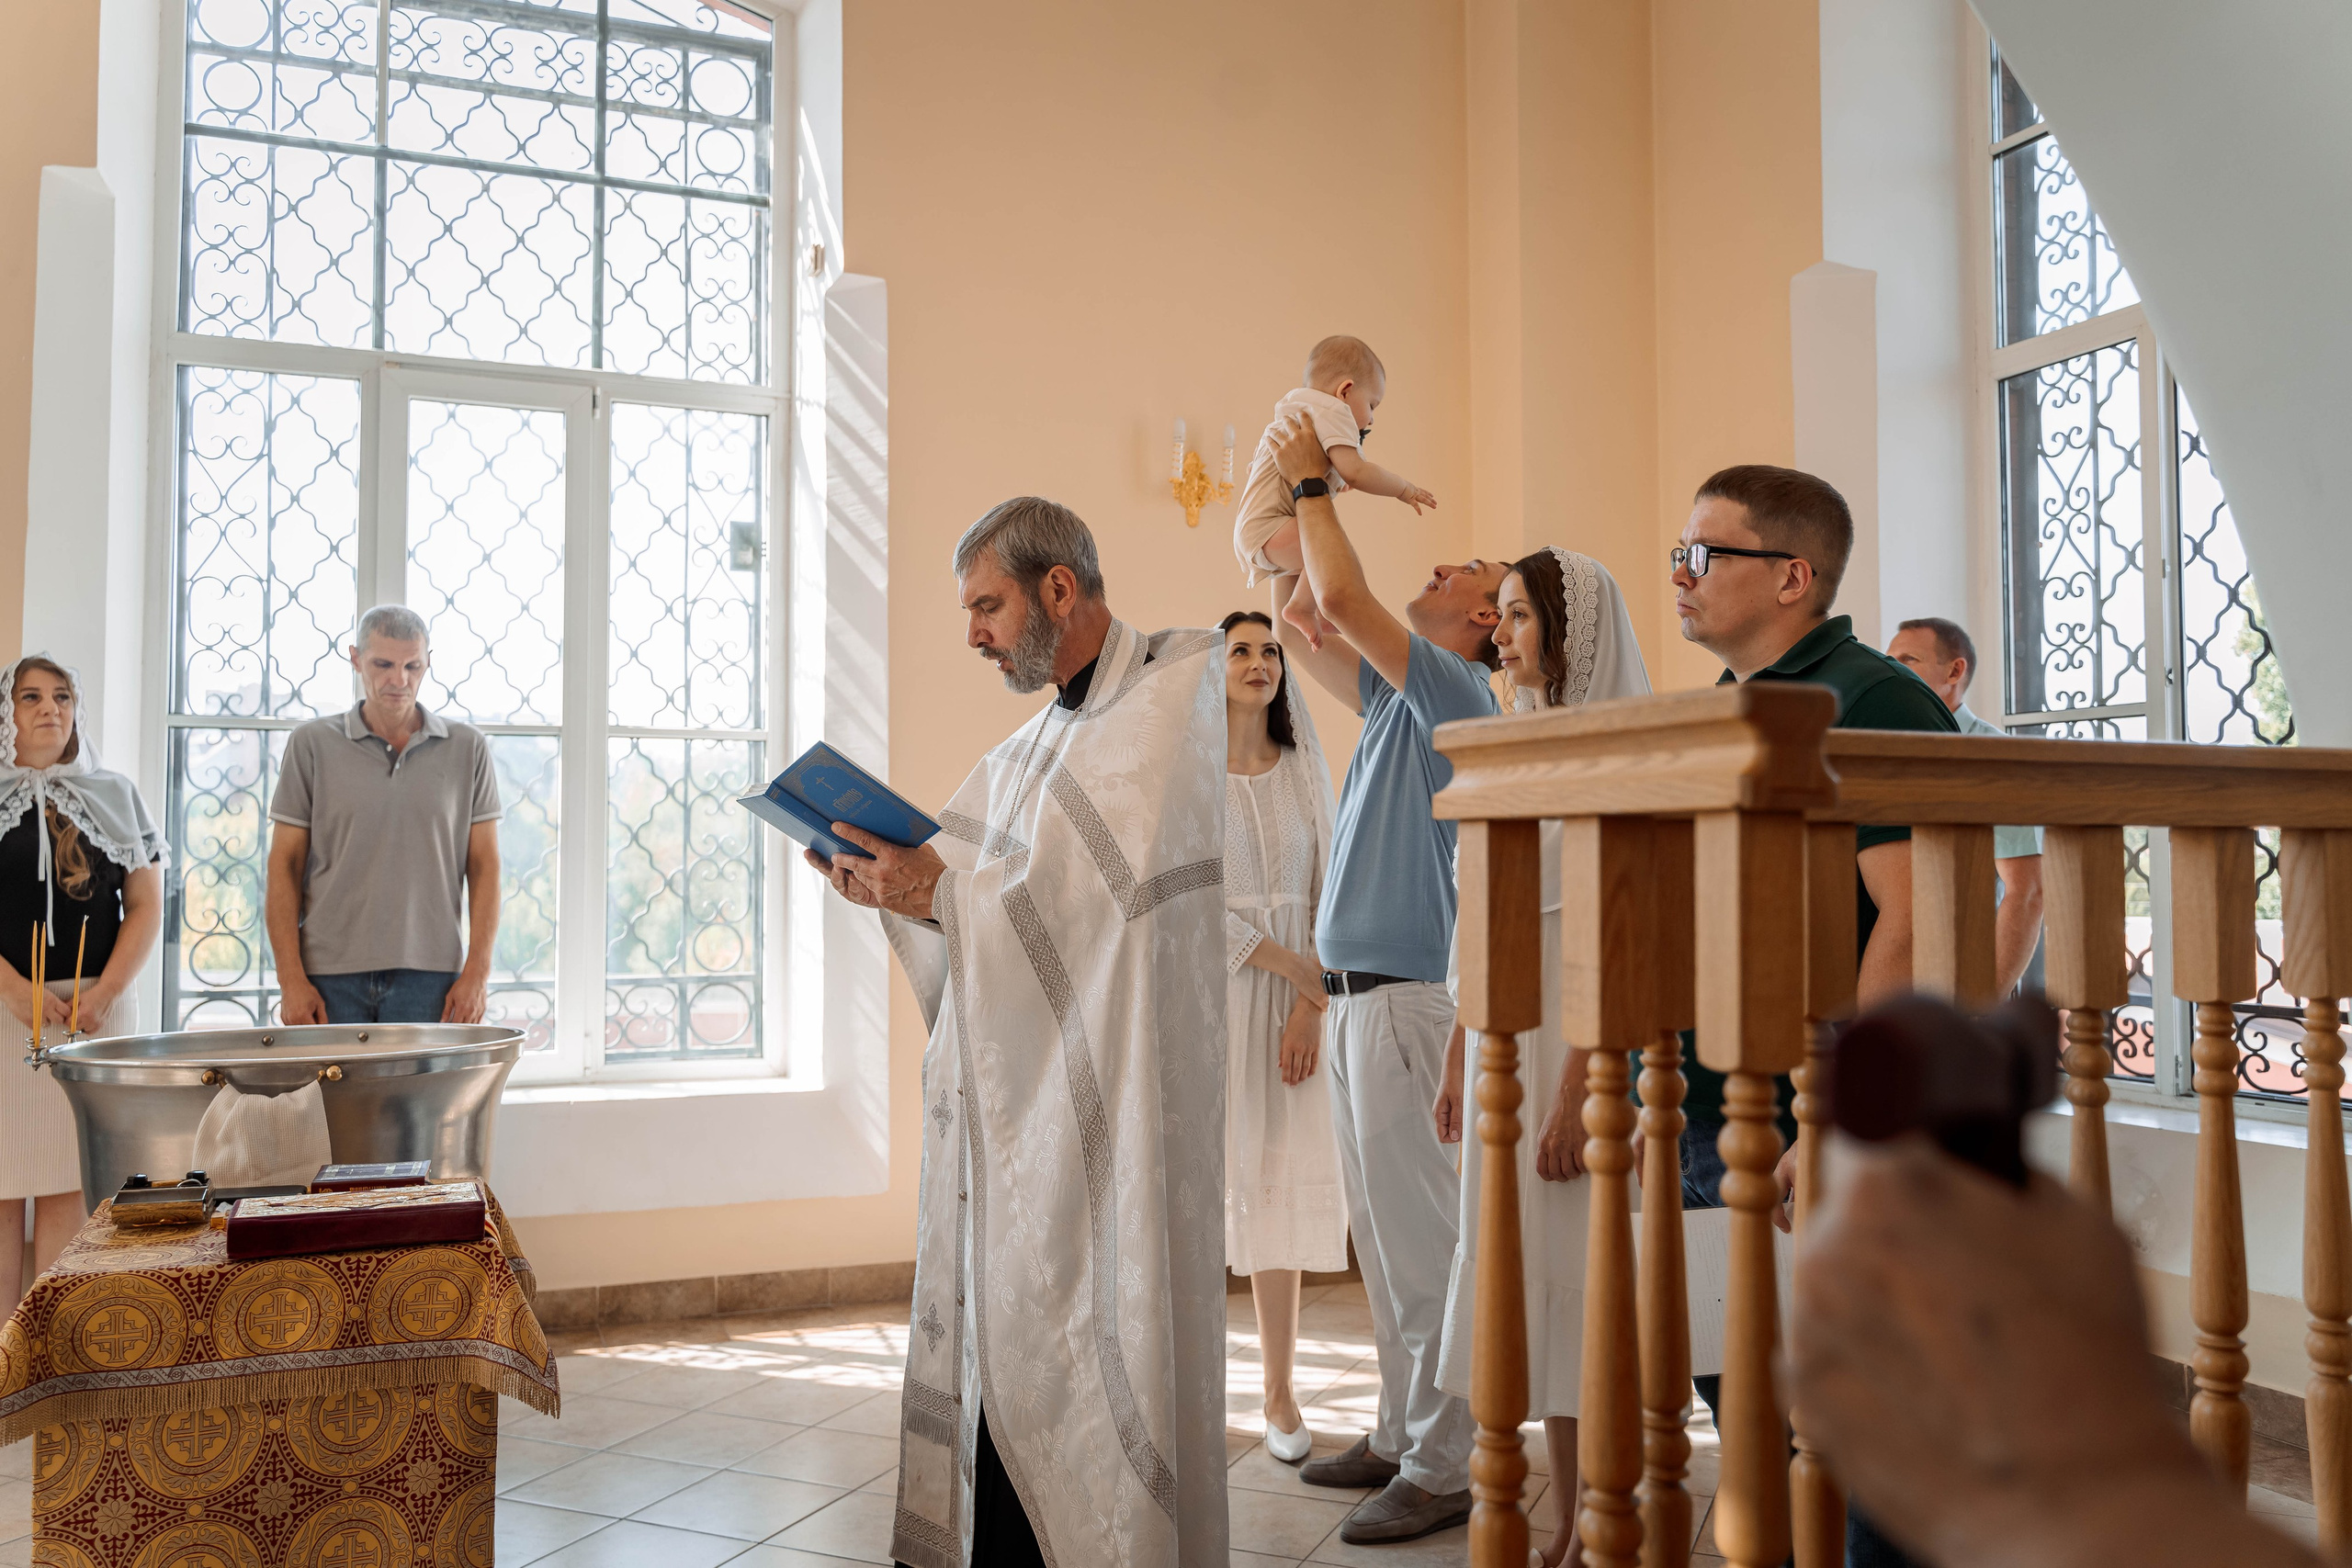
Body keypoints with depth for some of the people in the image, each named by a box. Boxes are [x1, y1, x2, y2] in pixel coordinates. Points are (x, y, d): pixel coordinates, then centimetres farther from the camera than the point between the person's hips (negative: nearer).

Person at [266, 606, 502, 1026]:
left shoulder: (467, 748, 7)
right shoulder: (312, 744, 6)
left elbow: (484, 866, 6)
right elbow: (285, 865, 5)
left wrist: (477, 972, -3)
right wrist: (291, 979, -3)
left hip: (428, 975, 0)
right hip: (331, 976, 0)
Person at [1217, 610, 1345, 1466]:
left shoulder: (1305, 771, 10)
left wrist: (1311, 1005, -7)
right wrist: (1294, 965, -11)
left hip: (1292, 1003, 3)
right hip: (1208, 991, -3)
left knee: (1281, 1185, 4)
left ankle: (1280, 1395, 13)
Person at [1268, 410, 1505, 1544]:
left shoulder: (1456, 690, -7)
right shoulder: (1394, 697, 18)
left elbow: (1344, 600, -16)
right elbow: (1300, 632, 24)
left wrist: (1311, 483, -3)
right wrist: (1292, 500, 21)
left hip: (1406, 993, -9)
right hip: (1353, 991, 9)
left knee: (1420, 1234, -6)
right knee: (1379, 1233, 13)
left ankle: (1446, 1466, 1)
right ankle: (1402, 1434, 23)